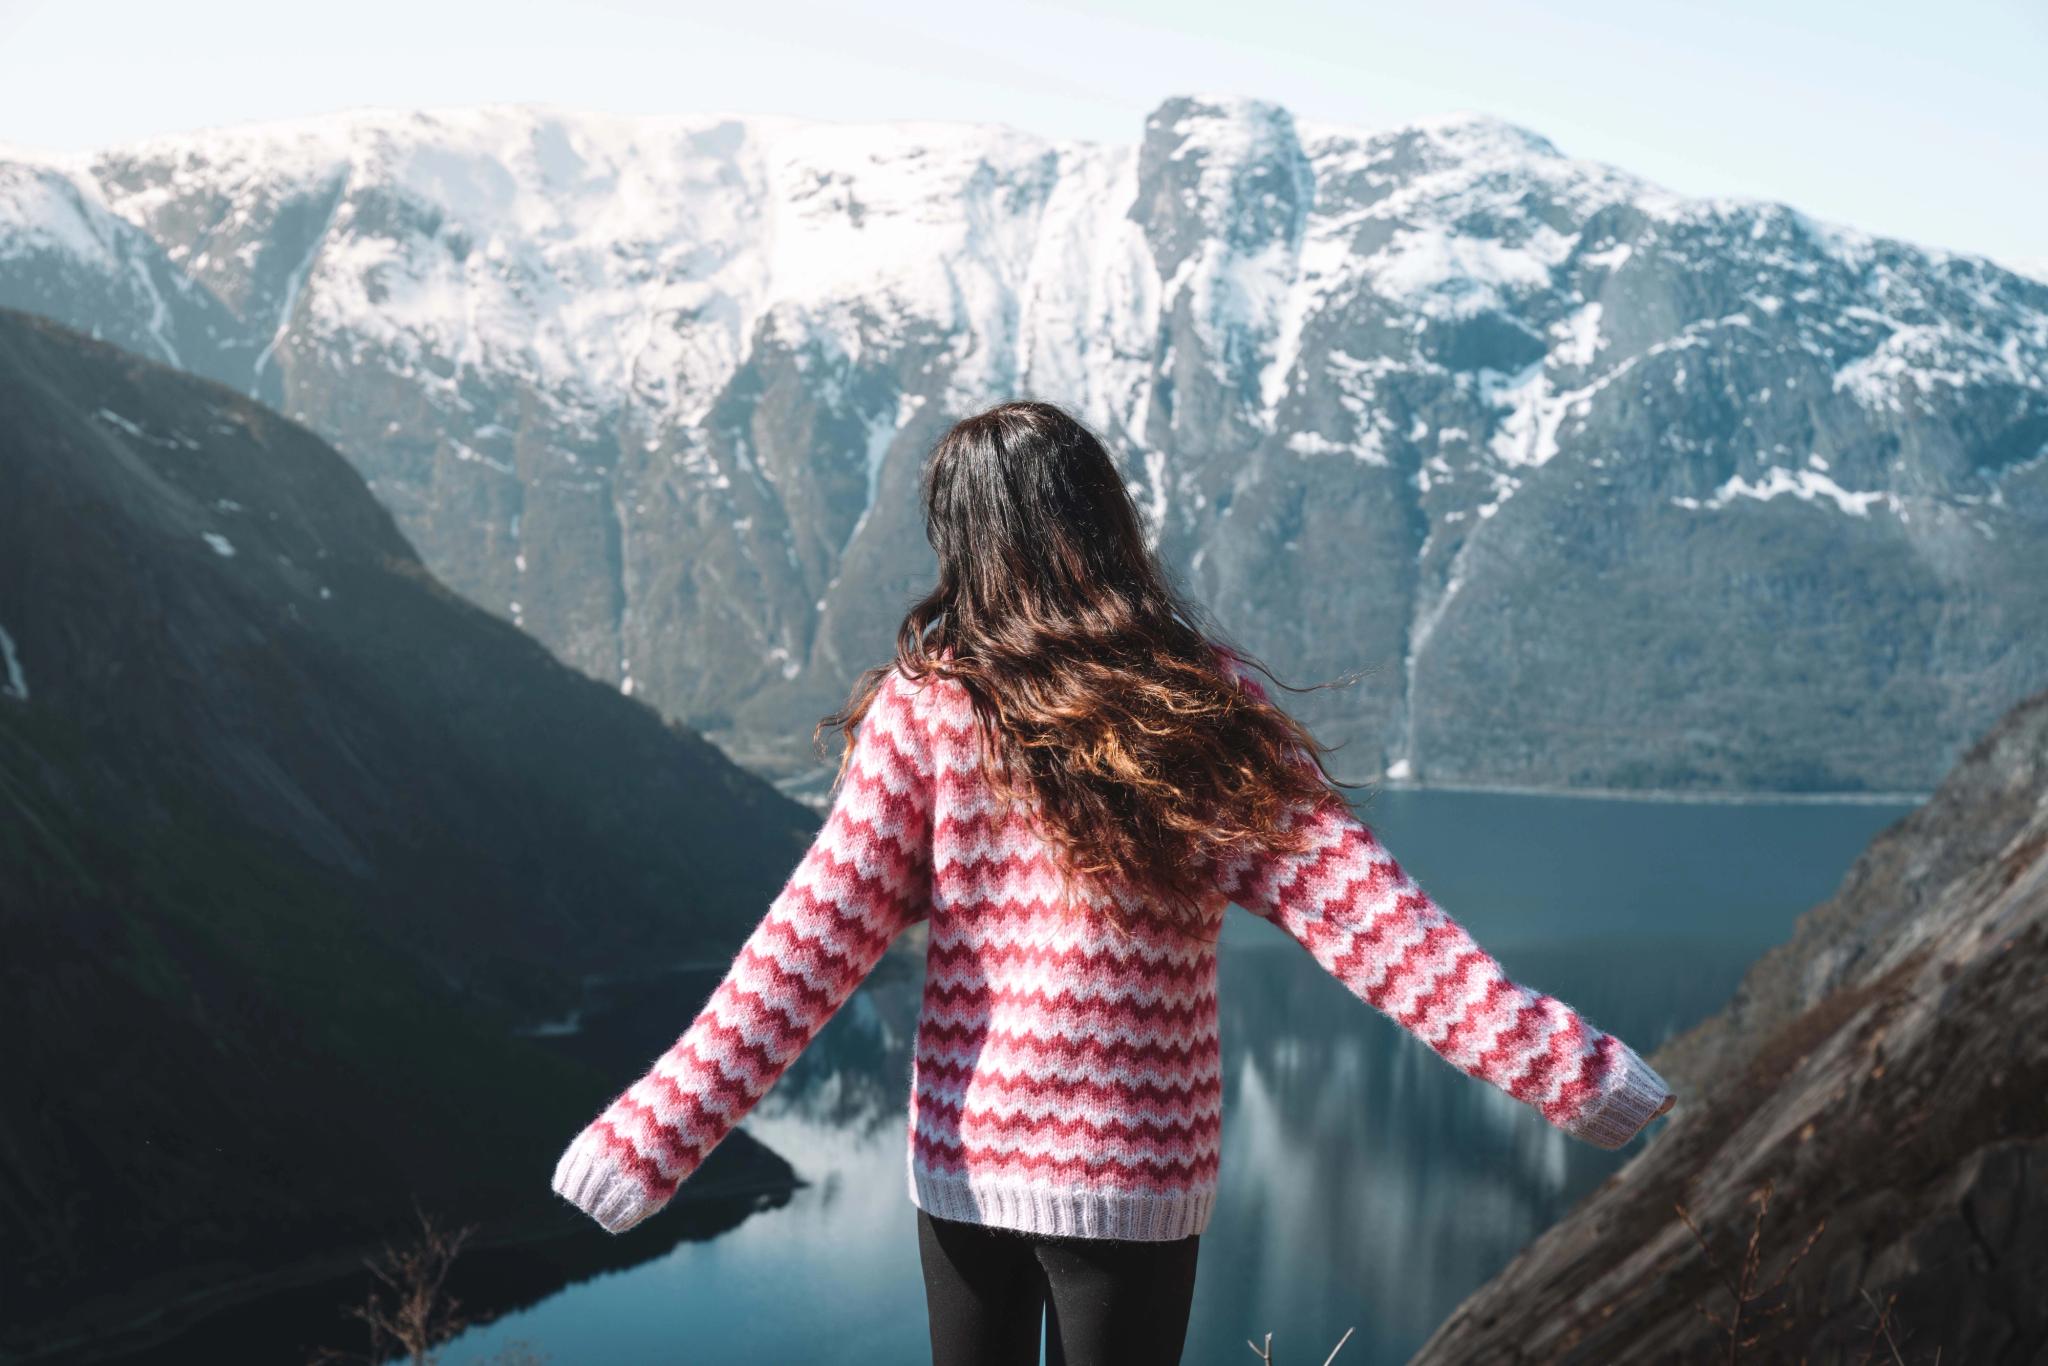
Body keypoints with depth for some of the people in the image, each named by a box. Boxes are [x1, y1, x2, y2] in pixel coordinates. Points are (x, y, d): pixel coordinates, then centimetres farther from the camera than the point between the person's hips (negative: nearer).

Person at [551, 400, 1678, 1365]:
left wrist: (658, 1135, -10)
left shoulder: (928, 707, -9)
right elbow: (1354, 904, -10)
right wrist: (1564, 1069, -6)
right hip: (1136, 1174, 0)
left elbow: (814, 942, -13)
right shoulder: (1211, 703, -7)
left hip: (961, 1162, 1)